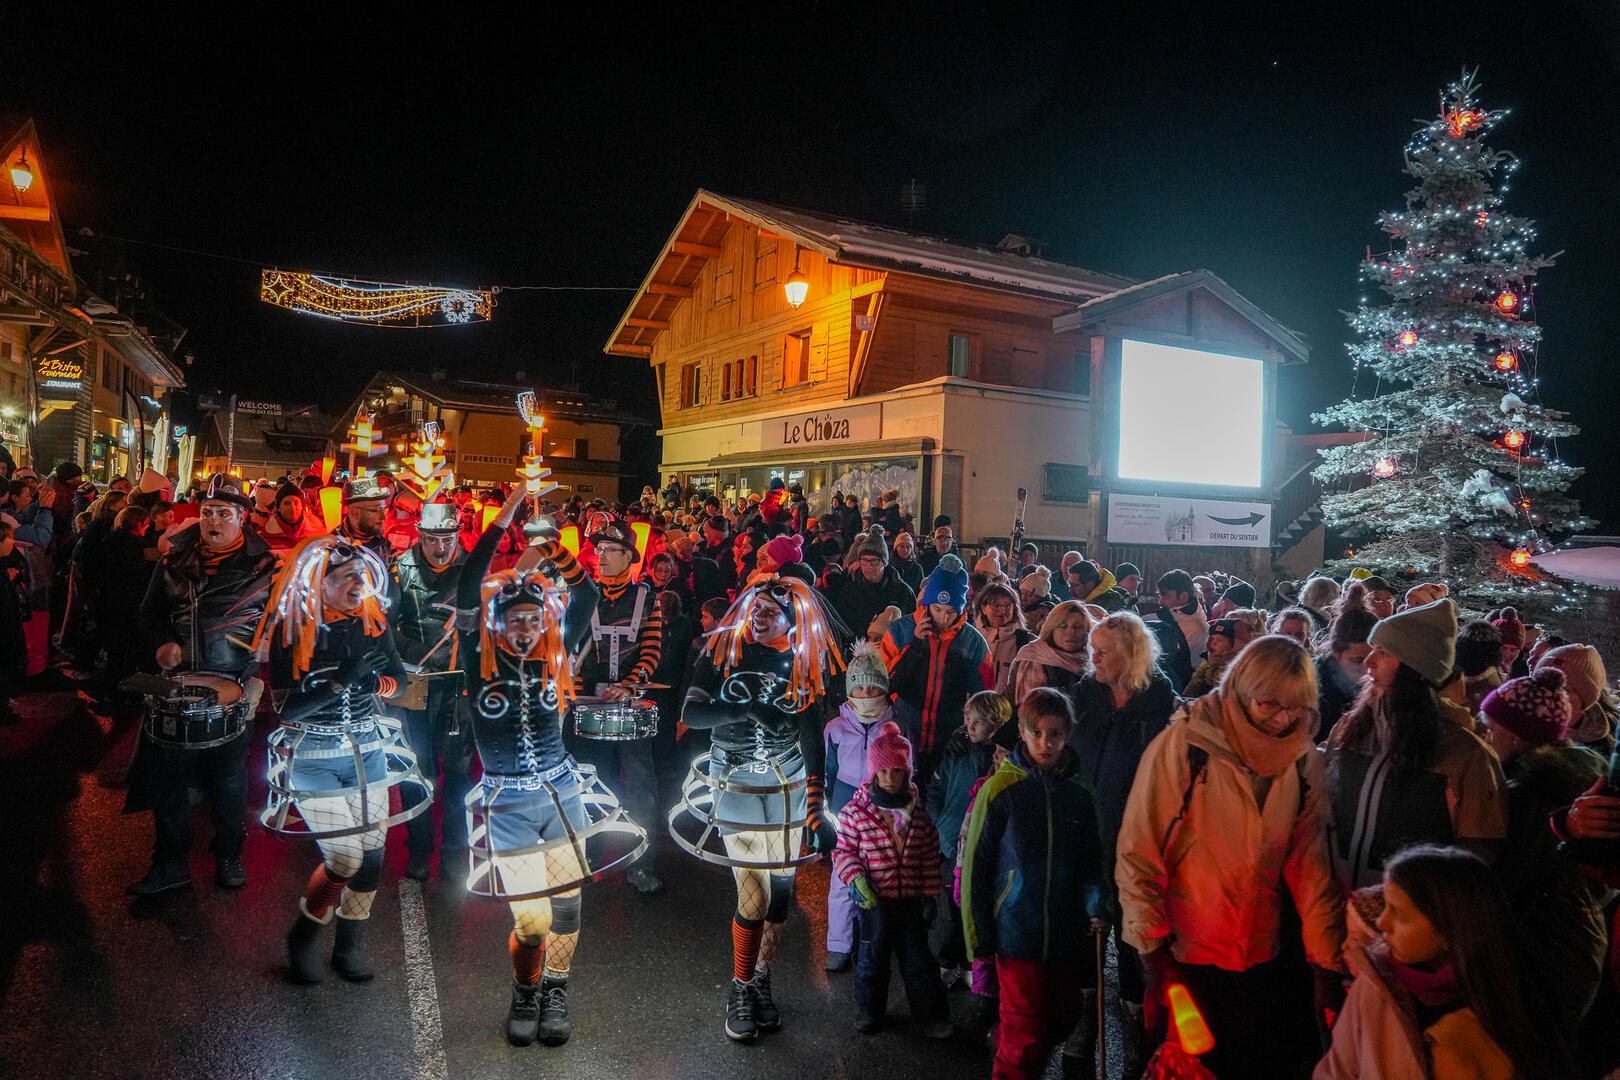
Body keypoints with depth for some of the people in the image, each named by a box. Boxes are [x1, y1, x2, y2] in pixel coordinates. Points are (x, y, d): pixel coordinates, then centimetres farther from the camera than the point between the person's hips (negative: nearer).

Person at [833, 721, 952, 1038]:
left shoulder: (917, 810, 0)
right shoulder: (855, 811, -10)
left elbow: (931, 856, 7)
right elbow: (844, 850, -3)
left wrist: (929, 893, 6)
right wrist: (855, 878, -18)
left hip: (911, 897, 2)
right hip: (874, 898, -2)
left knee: (918, 956, 12)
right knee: (873, 955, 12)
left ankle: (930, 1015, 26)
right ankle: (868, 1011, 32)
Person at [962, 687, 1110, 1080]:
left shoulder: (1079, 791, -1)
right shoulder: (1002, 789, -10)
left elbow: (1092, 859, 10)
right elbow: (976, 866, -6)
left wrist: (1097, 900, -10)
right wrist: (979, 936, -5)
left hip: (1067, 933, 4)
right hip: (1017, 932, -4)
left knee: (1062, 1021, 17)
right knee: (1025, 1033, -1)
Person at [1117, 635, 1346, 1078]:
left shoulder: (1303, 759, -2)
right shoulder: (1183, 745, -15)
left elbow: (1310, 864, 2)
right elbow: (1138, 855, -13)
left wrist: (1328, 960, 0)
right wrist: (1154, 952, -12)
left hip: (1264, 959, 4)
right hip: (1186, 957, -3)